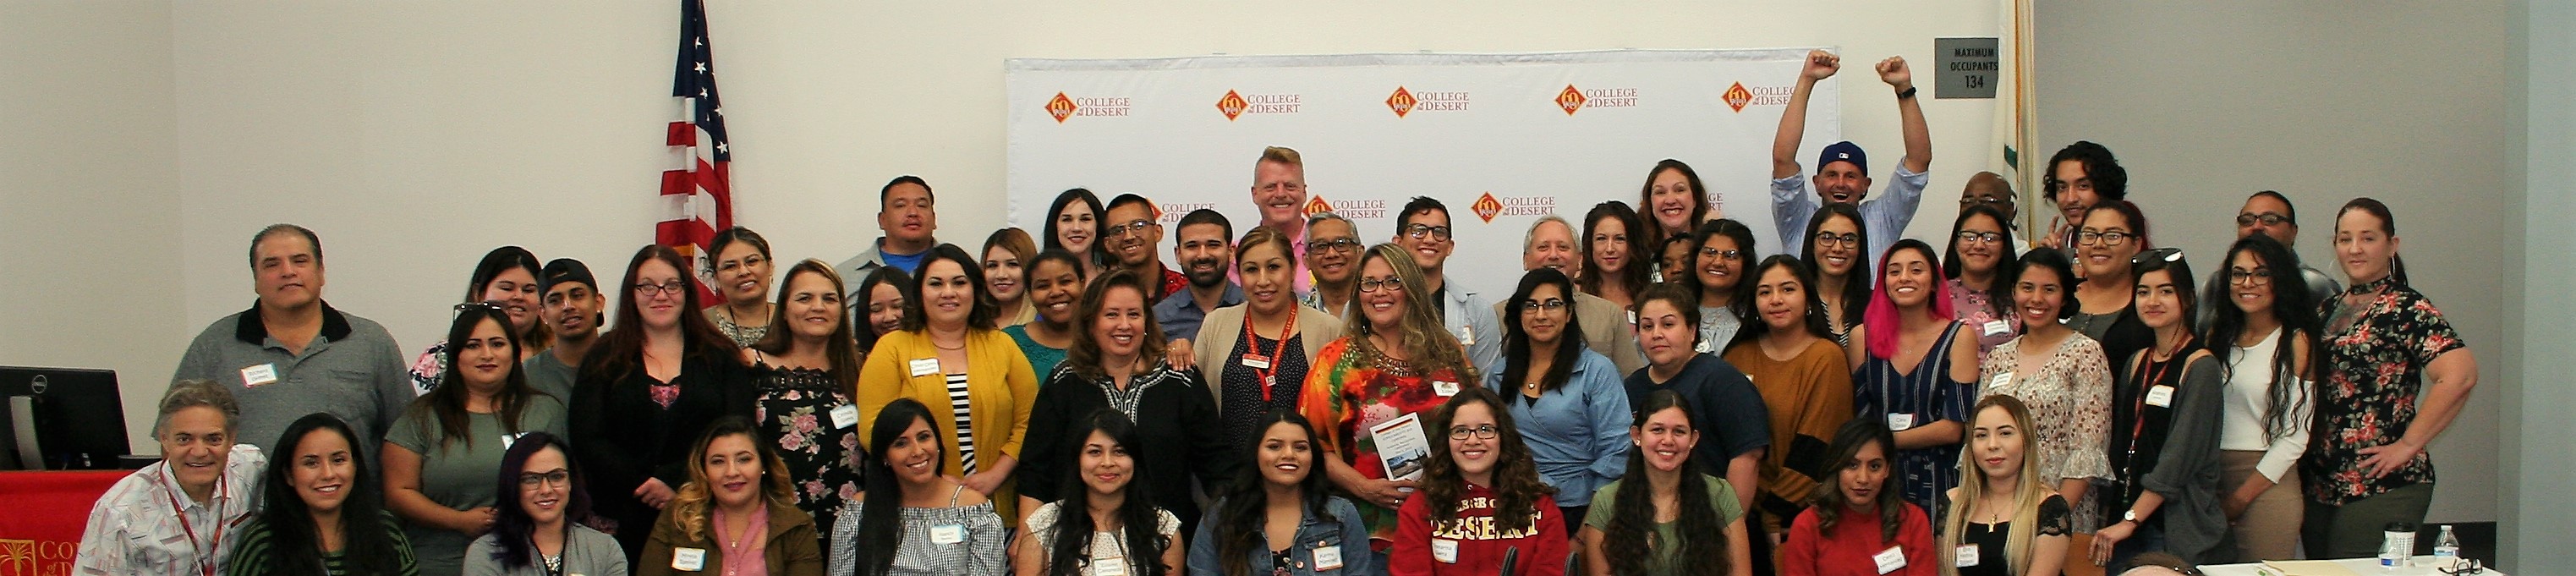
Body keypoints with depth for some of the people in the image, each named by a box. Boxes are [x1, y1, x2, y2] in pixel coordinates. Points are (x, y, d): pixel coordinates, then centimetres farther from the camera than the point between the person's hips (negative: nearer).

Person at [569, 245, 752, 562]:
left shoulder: (720, 357, 10)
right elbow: (587, 441, 0)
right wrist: (642, 486, -12)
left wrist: (675, 483, -13)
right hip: (627, 521, 0)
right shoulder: (603, 360, 10)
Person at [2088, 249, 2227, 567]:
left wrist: (2130, 520, -16)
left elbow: (2178, 459, -15)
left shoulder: (2200, 367, -8)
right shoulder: (2136, 364, 11)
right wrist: (2109, 516, 8)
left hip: (2177, 528, -6)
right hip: (2123, 521, 6)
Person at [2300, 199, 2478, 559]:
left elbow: (2461, 375, -23)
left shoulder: (2407, 310, -8)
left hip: (2382, 487, -7)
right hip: (2318, 485, 7)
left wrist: (2409, 445, -18)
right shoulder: (2330, 309, 14)